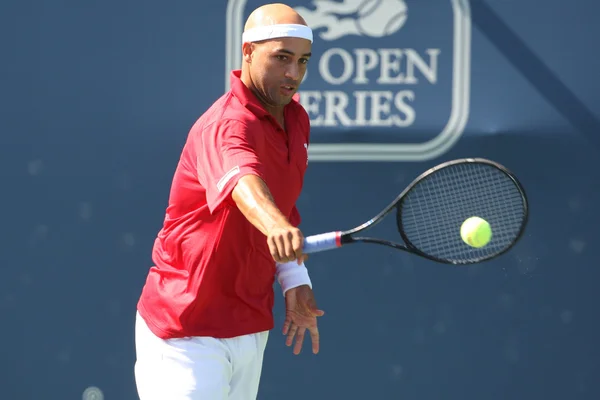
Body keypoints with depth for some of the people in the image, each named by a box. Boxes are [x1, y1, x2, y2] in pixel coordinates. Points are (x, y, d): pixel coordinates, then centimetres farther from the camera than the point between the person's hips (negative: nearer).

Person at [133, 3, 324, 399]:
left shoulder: (297, 119, 7)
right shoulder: (227, 125, -23)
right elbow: (242, 182, -46)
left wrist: (295, 282, 8)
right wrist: (276, 224, -66)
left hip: (251, 327, 8)